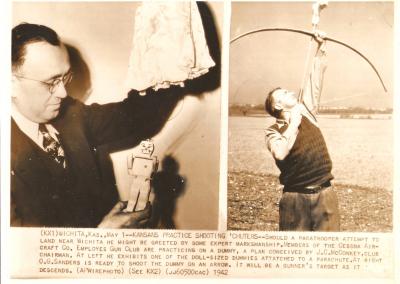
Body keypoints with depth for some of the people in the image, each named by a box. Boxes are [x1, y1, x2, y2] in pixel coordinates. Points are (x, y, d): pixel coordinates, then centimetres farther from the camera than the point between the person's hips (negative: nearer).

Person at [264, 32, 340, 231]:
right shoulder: (273, 131, -2)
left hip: (325, 194, 4)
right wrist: (294, 123, -14)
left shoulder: (305, 110, 10)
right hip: (295, 198, -3)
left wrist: (321, 46, 8)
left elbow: (316, 75, 12)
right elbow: (280, 153, -24)